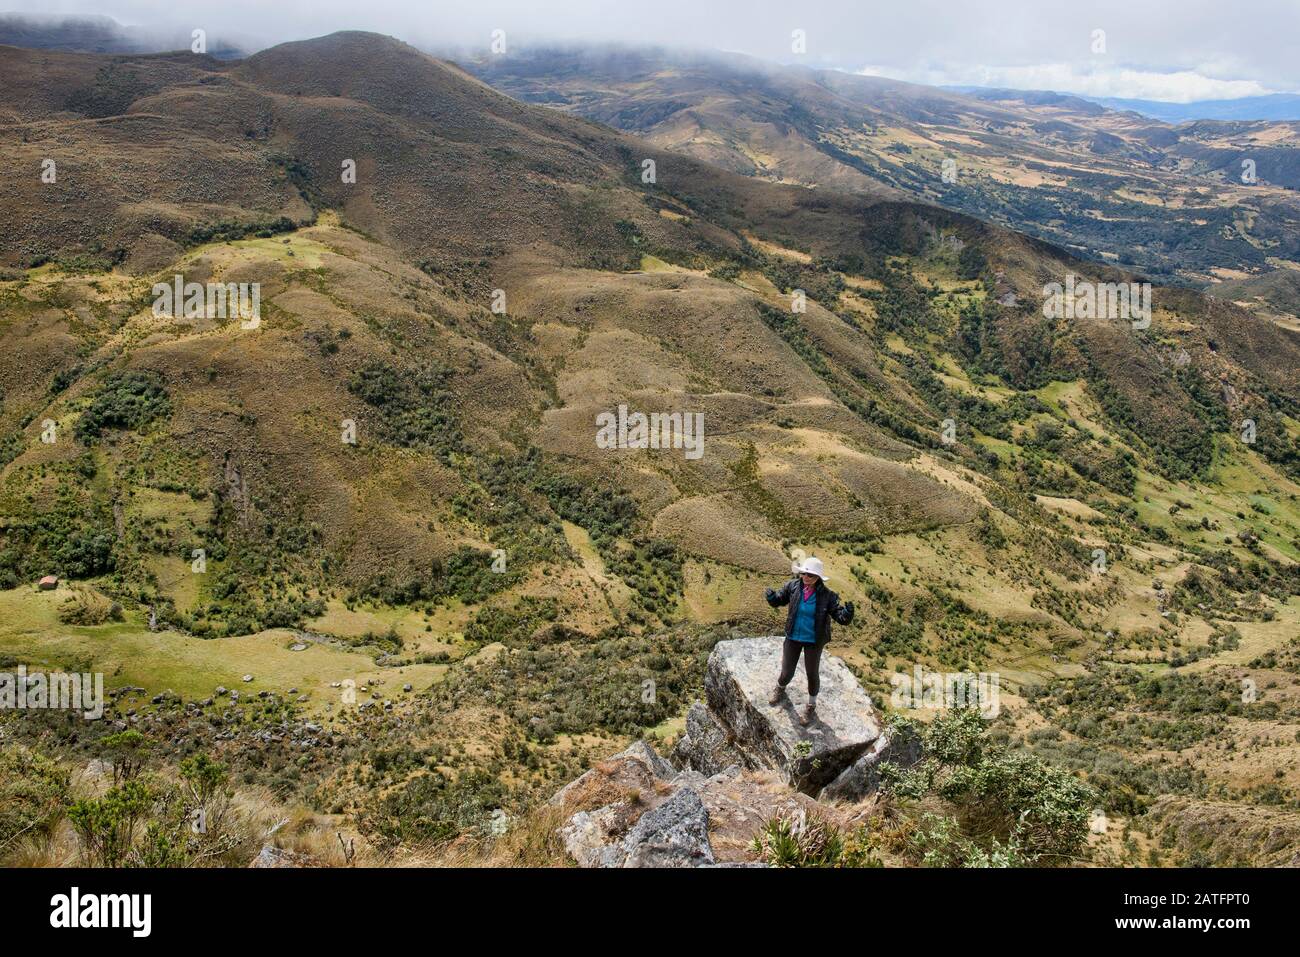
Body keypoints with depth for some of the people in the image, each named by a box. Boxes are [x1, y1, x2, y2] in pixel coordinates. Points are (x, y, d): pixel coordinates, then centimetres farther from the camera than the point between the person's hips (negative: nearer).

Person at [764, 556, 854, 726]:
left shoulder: (826, 595, -20)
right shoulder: (793, 586, -14)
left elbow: (839, 615, -19)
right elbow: (780, 600, 1)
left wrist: (847, 613, -43)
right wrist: (772, 597, -22)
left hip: (813, 641, -2)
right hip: (793, 638, 2)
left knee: (812, 674, 14)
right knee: (787, 673, 10)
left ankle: (811, 707, 40)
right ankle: (780, 689, 48)